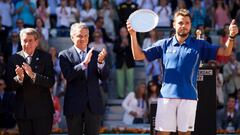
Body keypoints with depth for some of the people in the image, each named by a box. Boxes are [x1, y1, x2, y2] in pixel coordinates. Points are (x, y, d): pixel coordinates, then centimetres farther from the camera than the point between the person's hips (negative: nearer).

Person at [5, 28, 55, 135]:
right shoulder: (14, 59, 4)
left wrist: (33, 75, -24)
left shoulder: (45, 57, 0)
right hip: (22, 110, 2)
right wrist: (19, 78, -20)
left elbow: (51, 82, -10)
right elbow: (9, 86, 0)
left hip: (42, 110, -2)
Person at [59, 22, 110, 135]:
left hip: (94, 104, 2)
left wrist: (101, 62, -19)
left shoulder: (96, 54, 9)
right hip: (74, 105, -2)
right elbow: (68, 75, -14)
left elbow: (104, 77, 0)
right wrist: (84, 63, -25)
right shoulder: (65, 55, 1)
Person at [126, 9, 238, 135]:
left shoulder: (199, 45, 7)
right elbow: (138, 56, 8)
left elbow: (225, 52, 0)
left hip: (188, 97, 0)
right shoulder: (164, 44, 9)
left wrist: (231, 36, -19)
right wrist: (133, 34, -5)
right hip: (166, 96, 1)